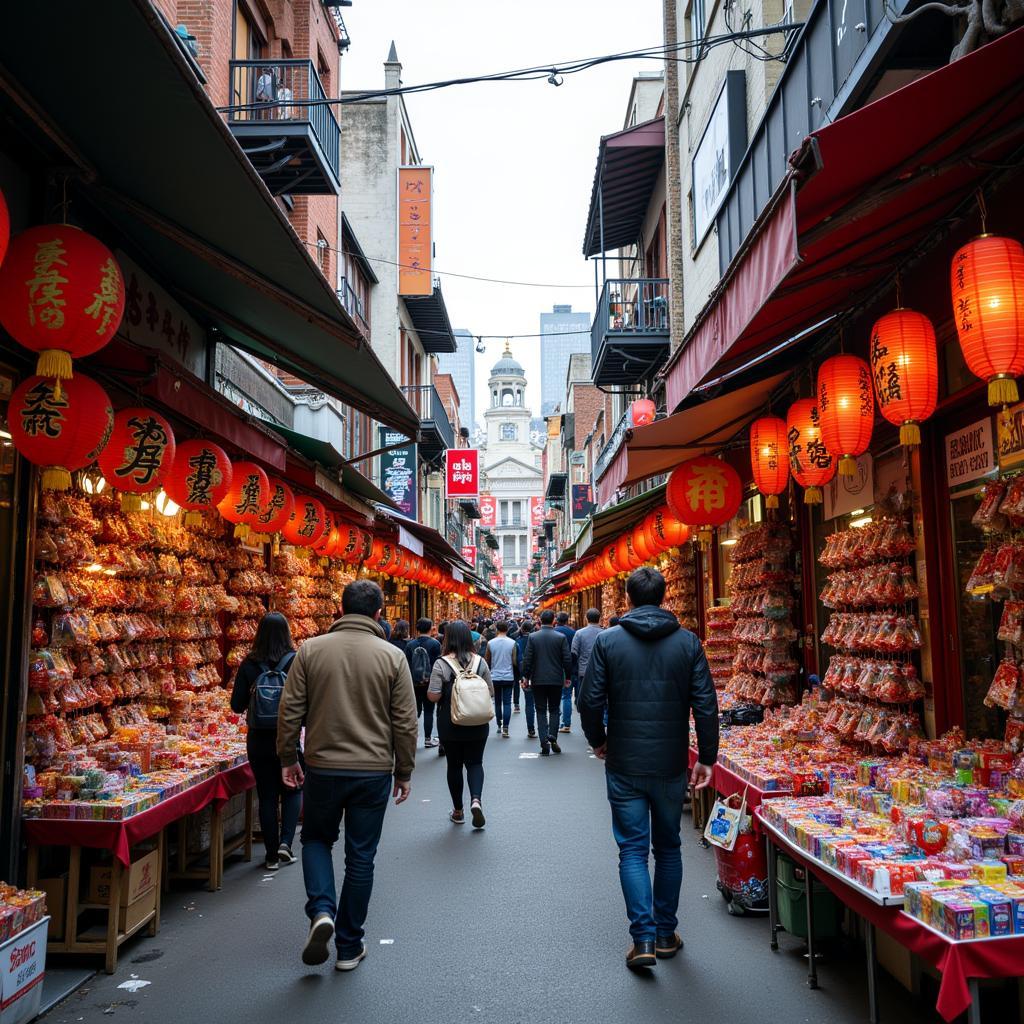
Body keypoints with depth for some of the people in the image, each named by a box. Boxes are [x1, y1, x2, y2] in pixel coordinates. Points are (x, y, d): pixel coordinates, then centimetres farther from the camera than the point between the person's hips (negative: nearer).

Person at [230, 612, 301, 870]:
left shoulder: (249, 665, -5)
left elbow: (237, 705, -2)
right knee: (292, 790, 17)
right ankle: (286, 842, 2)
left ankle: (272, 855, 16)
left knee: (267, 796, 11)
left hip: (259, 739, 1)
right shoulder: (296, 662, -10)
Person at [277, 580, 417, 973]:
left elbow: (290, 710, -1)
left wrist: (288, 758, 11)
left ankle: (321, 911, 2)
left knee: (316, 839, 22)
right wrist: (404, 772, 8)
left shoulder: (311, 650, -4)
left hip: (323, 767, 1)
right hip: (374, 771, 0)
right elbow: (405, 722, -3)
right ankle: (349, 946, 20)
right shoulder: (392, 656, -6)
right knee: (361, 857, 11)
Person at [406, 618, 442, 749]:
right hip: (429, 683, -3)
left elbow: (406, 665, 1)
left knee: (416, 709, 16)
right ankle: (428, 739, 10)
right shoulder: (435, 644, -10)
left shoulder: (410, 644, -2)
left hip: (414, 683, 3)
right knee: (428, 711, 6)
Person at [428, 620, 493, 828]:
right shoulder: (480, 661, -4)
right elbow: (491, 692, 1)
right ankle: (476, 799, -12)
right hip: (478, 724, 2)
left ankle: (458, 811, 22)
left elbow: (433, 696, -15)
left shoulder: (442, 664, -13)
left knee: (454, 765, 12)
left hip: (450, 725, -1)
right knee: (475, 762, 12)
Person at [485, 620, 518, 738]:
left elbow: (487, 661, 4)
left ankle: (499, 726, 22)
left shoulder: (490, 643, -4)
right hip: (508, 677, -1)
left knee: (497, 702, 14)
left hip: (495, 677, 1)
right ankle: (505, 728, -8)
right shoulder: (512, 643, -7)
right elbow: (514, 662, -5)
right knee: (507, 703, 0)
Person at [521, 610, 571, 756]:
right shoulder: (561, 637, -5)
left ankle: (545, 745, 0)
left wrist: (526, 677, 5)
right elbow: (567, 659, -5)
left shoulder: (533, 637, -5)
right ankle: (552, 737, -5)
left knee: (541, 711, 6)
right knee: (554, 710, 13)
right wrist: (568, 677, 7)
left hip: (538, 680, 0)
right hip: (556, 680, 0)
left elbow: (527, 660, -5)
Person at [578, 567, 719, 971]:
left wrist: (598, 741, 11)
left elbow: (590, 700, -6)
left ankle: (644, 938, 1)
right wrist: (707, 757, 3)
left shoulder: (608, 641, -6)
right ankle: (666, 933, 25)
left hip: (624, 766, -1)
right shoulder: (687, 642, -3)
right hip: (671, 766, 2)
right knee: (668, 847, 16)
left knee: (633, 849, 7)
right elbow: (706, 704, -5)